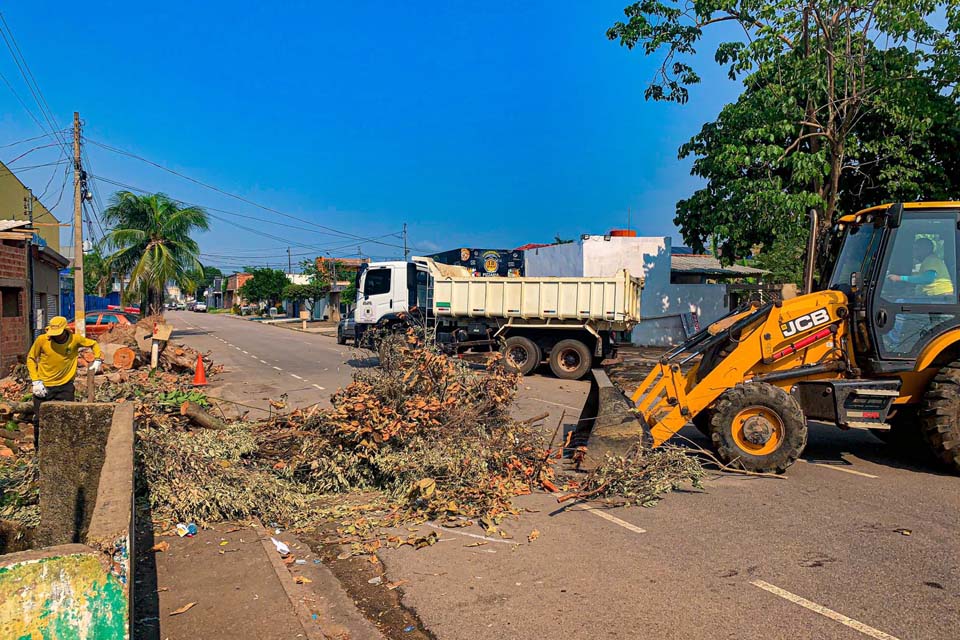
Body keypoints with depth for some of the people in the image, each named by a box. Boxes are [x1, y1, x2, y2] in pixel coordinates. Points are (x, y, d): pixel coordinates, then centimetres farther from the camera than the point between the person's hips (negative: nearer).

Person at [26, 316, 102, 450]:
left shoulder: (75, 339, -10)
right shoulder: (42, 340, -12)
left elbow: (94, 344, 8)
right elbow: (31, 358, 0)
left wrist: (97, 360, -6)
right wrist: (36, 381, -8)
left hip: (65, 386, 0)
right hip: (43, 386, 0)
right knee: (39, 419, 7)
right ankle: (39, 451, 23)